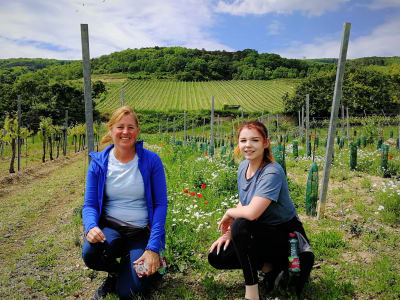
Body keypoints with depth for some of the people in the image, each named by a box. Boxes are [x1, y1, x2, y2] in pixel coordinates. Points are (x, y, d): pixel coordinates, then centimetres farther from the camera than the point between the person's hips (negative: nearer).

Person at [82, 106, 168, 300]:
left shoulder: (151, 160, -8)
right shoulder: (98, 162, -1)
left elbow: (160, 204, -8)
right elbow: (90, 204, 0)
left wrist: (153, 247, -16)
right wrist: (91, 227, -24)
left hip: (141, 232, -2)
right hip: (110, 226, 2)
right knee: (89, 253, -31)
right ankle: (115, 271, 7)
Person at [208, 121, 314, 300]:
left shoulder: (272, 172, -27)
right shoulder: (243, 166, -1)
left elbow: (251, 212, -39)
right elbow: (242, 204, 8)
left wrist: (229, 213, -18)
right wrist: (229, 232, -5)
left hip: (285, 234, -8)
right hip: (260, 233, 8)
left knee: (240, 224, -34)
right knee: (216, 257, -2)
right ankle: (268, 265, 8)